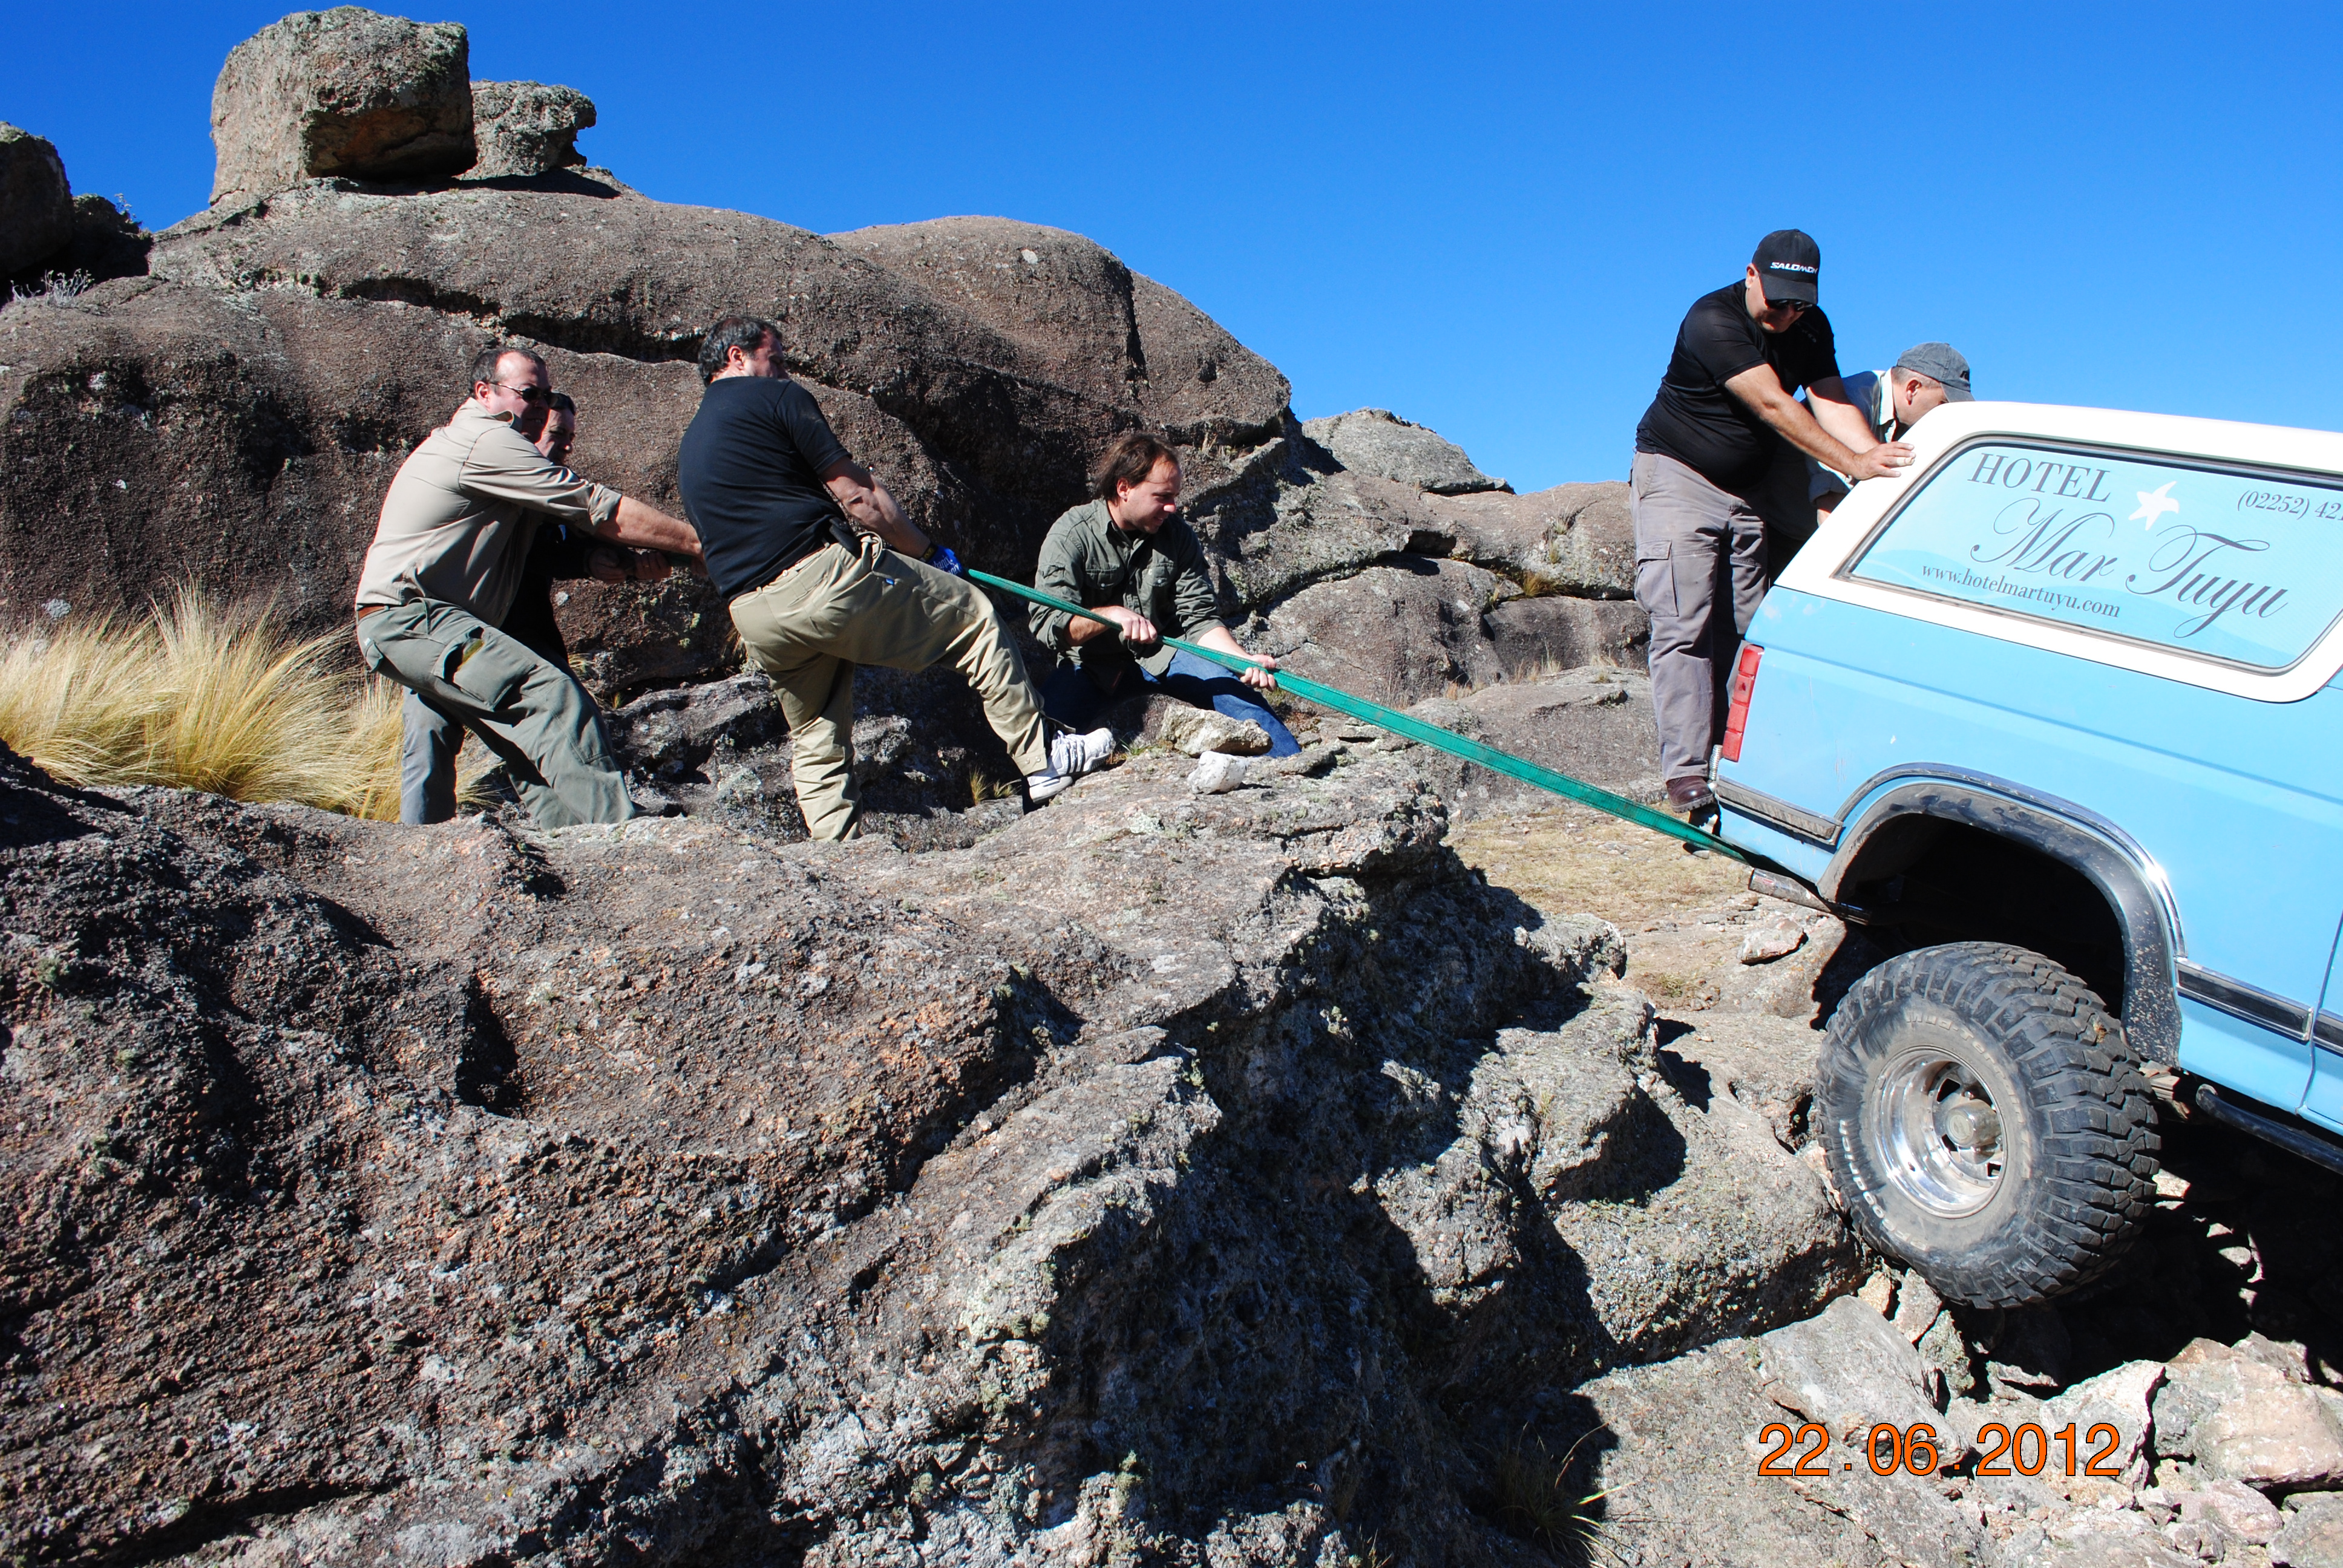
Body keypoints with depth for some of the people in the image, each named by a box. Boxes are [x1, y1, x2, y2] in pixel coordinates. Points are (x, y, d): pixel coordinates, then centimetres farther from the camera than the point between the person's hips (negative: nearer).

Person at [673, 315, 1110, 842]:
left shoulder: (688, 453, 25)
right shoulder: (775, 398, 2)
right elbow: (856, 493, -3)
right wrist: (928, 553, 9)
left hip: (755, 620, 8)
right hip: (823, 575, -7)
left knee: (815, 743, 19)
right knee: (972, 614, 6)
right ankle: (1042, 761, 8)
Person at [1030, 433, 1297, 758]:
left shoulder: (1178, 535, -3)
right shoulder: (1071, 535, -13)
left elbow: (1200, 618, -4)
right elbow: (1048, 623, -21)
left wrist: (1244, 660, -22)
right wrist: (1111, 614, -38)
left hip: (1163, 654, 2)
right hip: (1092, 663, -2)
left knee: (1235, 689, -19)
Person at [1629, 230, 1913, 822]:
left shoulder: (1810, 329, 2)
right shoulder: (1713, 321, -21)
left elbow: (1832, 403, -11)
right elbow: (1773, 406, -28)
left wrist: (1879, 460, -29)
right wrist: (1851, 463, -34)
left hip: (1749, 494, 7)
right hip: (1679, 478, -7)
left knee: (1741, 630, 1)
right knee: (1685, 626, -15)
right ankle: (1686, 773, -19)